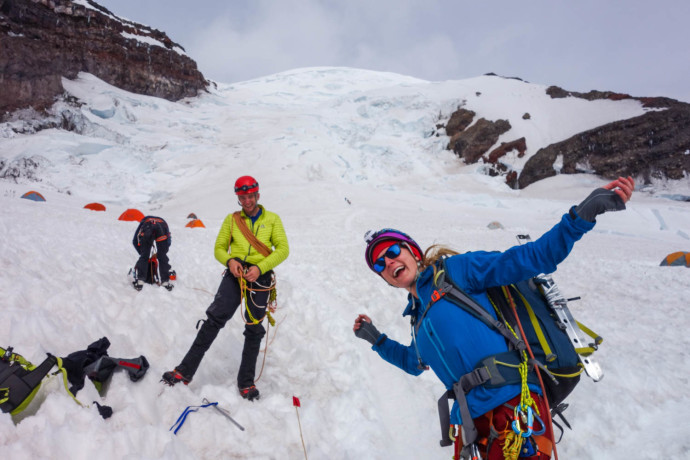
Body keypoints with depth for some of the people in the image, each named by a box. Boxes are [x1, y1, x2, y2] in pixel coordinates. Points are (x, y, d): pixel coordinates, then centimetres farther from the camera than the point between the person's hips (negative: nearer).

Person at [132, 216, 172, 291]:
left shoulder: (144, 221, 42)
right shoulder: (162, 221, 45)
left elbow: (135, 241, 36)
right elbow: (169, 241, 37)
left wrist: (142, 253, 41)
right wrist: (159, 253, 43)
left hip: (147, 228, -1)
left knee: (143, 257, 11)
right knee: (163, 257, 11)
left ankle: (140, 281, 6)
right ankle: (165, 282, 11)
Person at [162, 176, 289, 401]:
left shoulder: (272, 219, 7)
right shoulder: (231, 220, 12)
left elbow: (283, 249, -1)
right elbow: (219, 248, 13)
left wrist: (260, 267, -15)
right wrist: (230, 261, -10)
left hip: (260, 276, 0)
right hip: (235, 273, 1)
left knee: (254, 330, 6)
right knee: (215, 318, -14)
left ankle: (246, 383, 17)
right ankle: (185, 370, -4)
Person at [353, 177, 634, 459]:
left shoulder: (455, 269, -3)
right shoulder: (417, 313, 16)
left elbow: (528, 259, -11)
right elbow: (414, 363, 33)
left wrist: (581, 216, -21)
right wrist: (377, 341, 22)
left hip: (511, 406, -6)